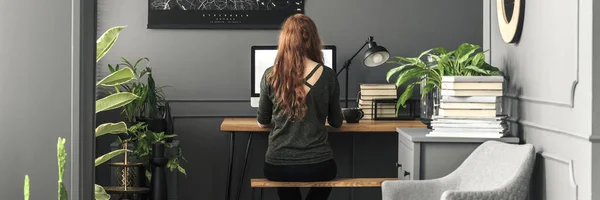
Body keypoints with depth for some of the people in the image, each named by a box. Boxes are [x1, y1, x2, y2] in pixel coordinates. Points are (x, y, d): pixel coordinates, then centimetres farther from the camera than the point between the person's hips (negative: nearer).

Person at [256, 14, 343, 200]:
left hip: (277, 166, 1)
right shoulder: (328, 76, -6)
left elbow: (262, 122, 8)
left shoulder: (270, 76, -5)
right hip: (318, 166, -1)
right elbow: (336, 123, 8)